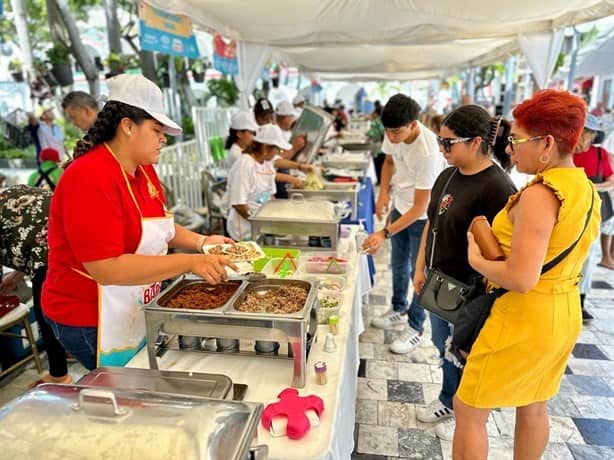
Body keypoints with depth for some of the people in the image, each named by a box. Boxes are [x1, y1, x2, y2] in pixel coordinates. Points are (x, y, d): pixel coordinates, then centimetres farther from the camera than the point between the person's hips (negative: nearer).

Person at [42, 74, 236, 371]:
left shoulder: (144, 169, 3)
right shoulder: (91, 179, -24)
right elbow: (107, 268, -30)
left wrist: (201, 242, -2)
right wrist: (190, 263, -31)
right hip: (92, 323, -8)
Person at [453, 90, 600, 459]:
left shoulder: (540, 195, -25)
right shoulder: (587, 190, 4)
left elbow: (521, 278, -31)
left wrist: (477, 261, -15)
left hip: (524, 319, -9)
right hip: (566, 314, 9)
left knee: (469, 412, 7)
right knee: (534, 406, 26)